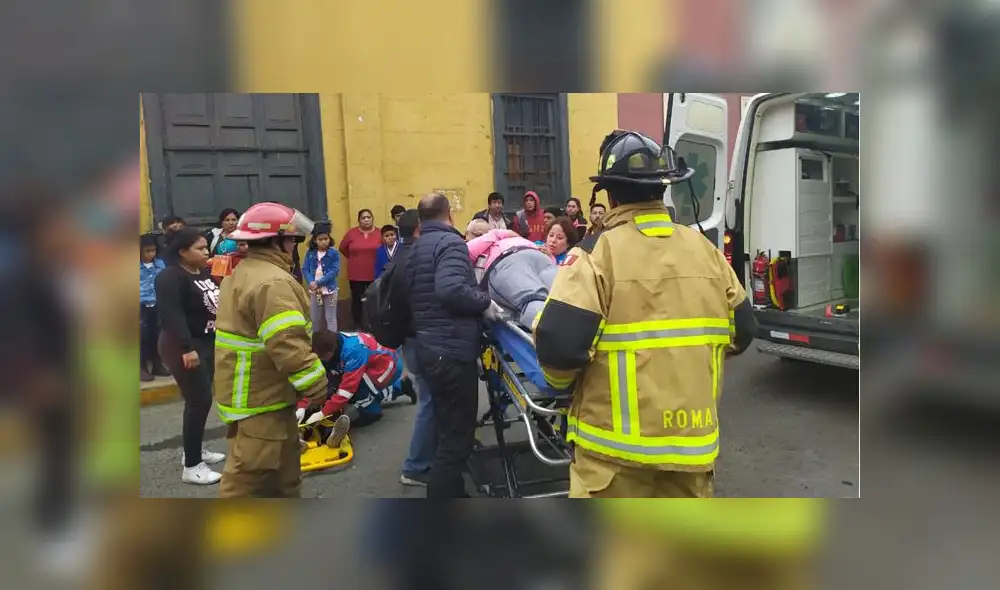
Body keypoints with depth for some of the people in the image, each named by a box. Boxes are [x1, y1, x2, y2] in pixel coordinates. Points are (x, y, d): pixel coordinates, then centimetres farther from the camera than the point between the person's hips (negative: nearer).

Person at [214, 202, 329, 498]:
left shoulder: (241, 274, 13)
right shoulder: (273, 282, -22)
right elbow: (289, 346, -29)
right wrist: (317, 387, -19)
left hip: (248, 391, 11)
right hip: (261, 399, -11)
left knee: (282, 473, 22)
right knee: (247, 479, -2)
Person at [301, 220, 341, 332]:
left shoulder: (334, 253, -8)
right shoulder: (310, 253, 2)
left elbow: (335, 271, -14)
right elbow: (305, 269, 1)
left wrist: (318, 283, -19)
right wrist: (312, 282, -17)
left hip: (329, 290, -3)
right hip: (314, 290, 3)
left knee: (330, 318, 2)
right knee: (315, 318, 14)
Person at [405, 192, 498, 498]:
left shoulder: (415, 249, 17)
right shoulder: (450, 242, -11)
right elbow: (450, 289, -27)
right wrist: (484, 303, -15)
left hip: (429, 347, 10)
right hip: (452, 351, -10)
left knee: (447, 430, 22)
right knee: (456, 437, -3)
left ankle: (452, 493, 36)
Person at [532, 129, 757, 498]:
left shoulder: (598, 252, -13)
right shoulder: (705, 250, 4)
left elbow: (558, 343, -20)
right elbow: (741, 331, 11)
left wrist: (561, 382, 2)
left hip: (618, 440, -5)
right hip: (691, 434, 5)